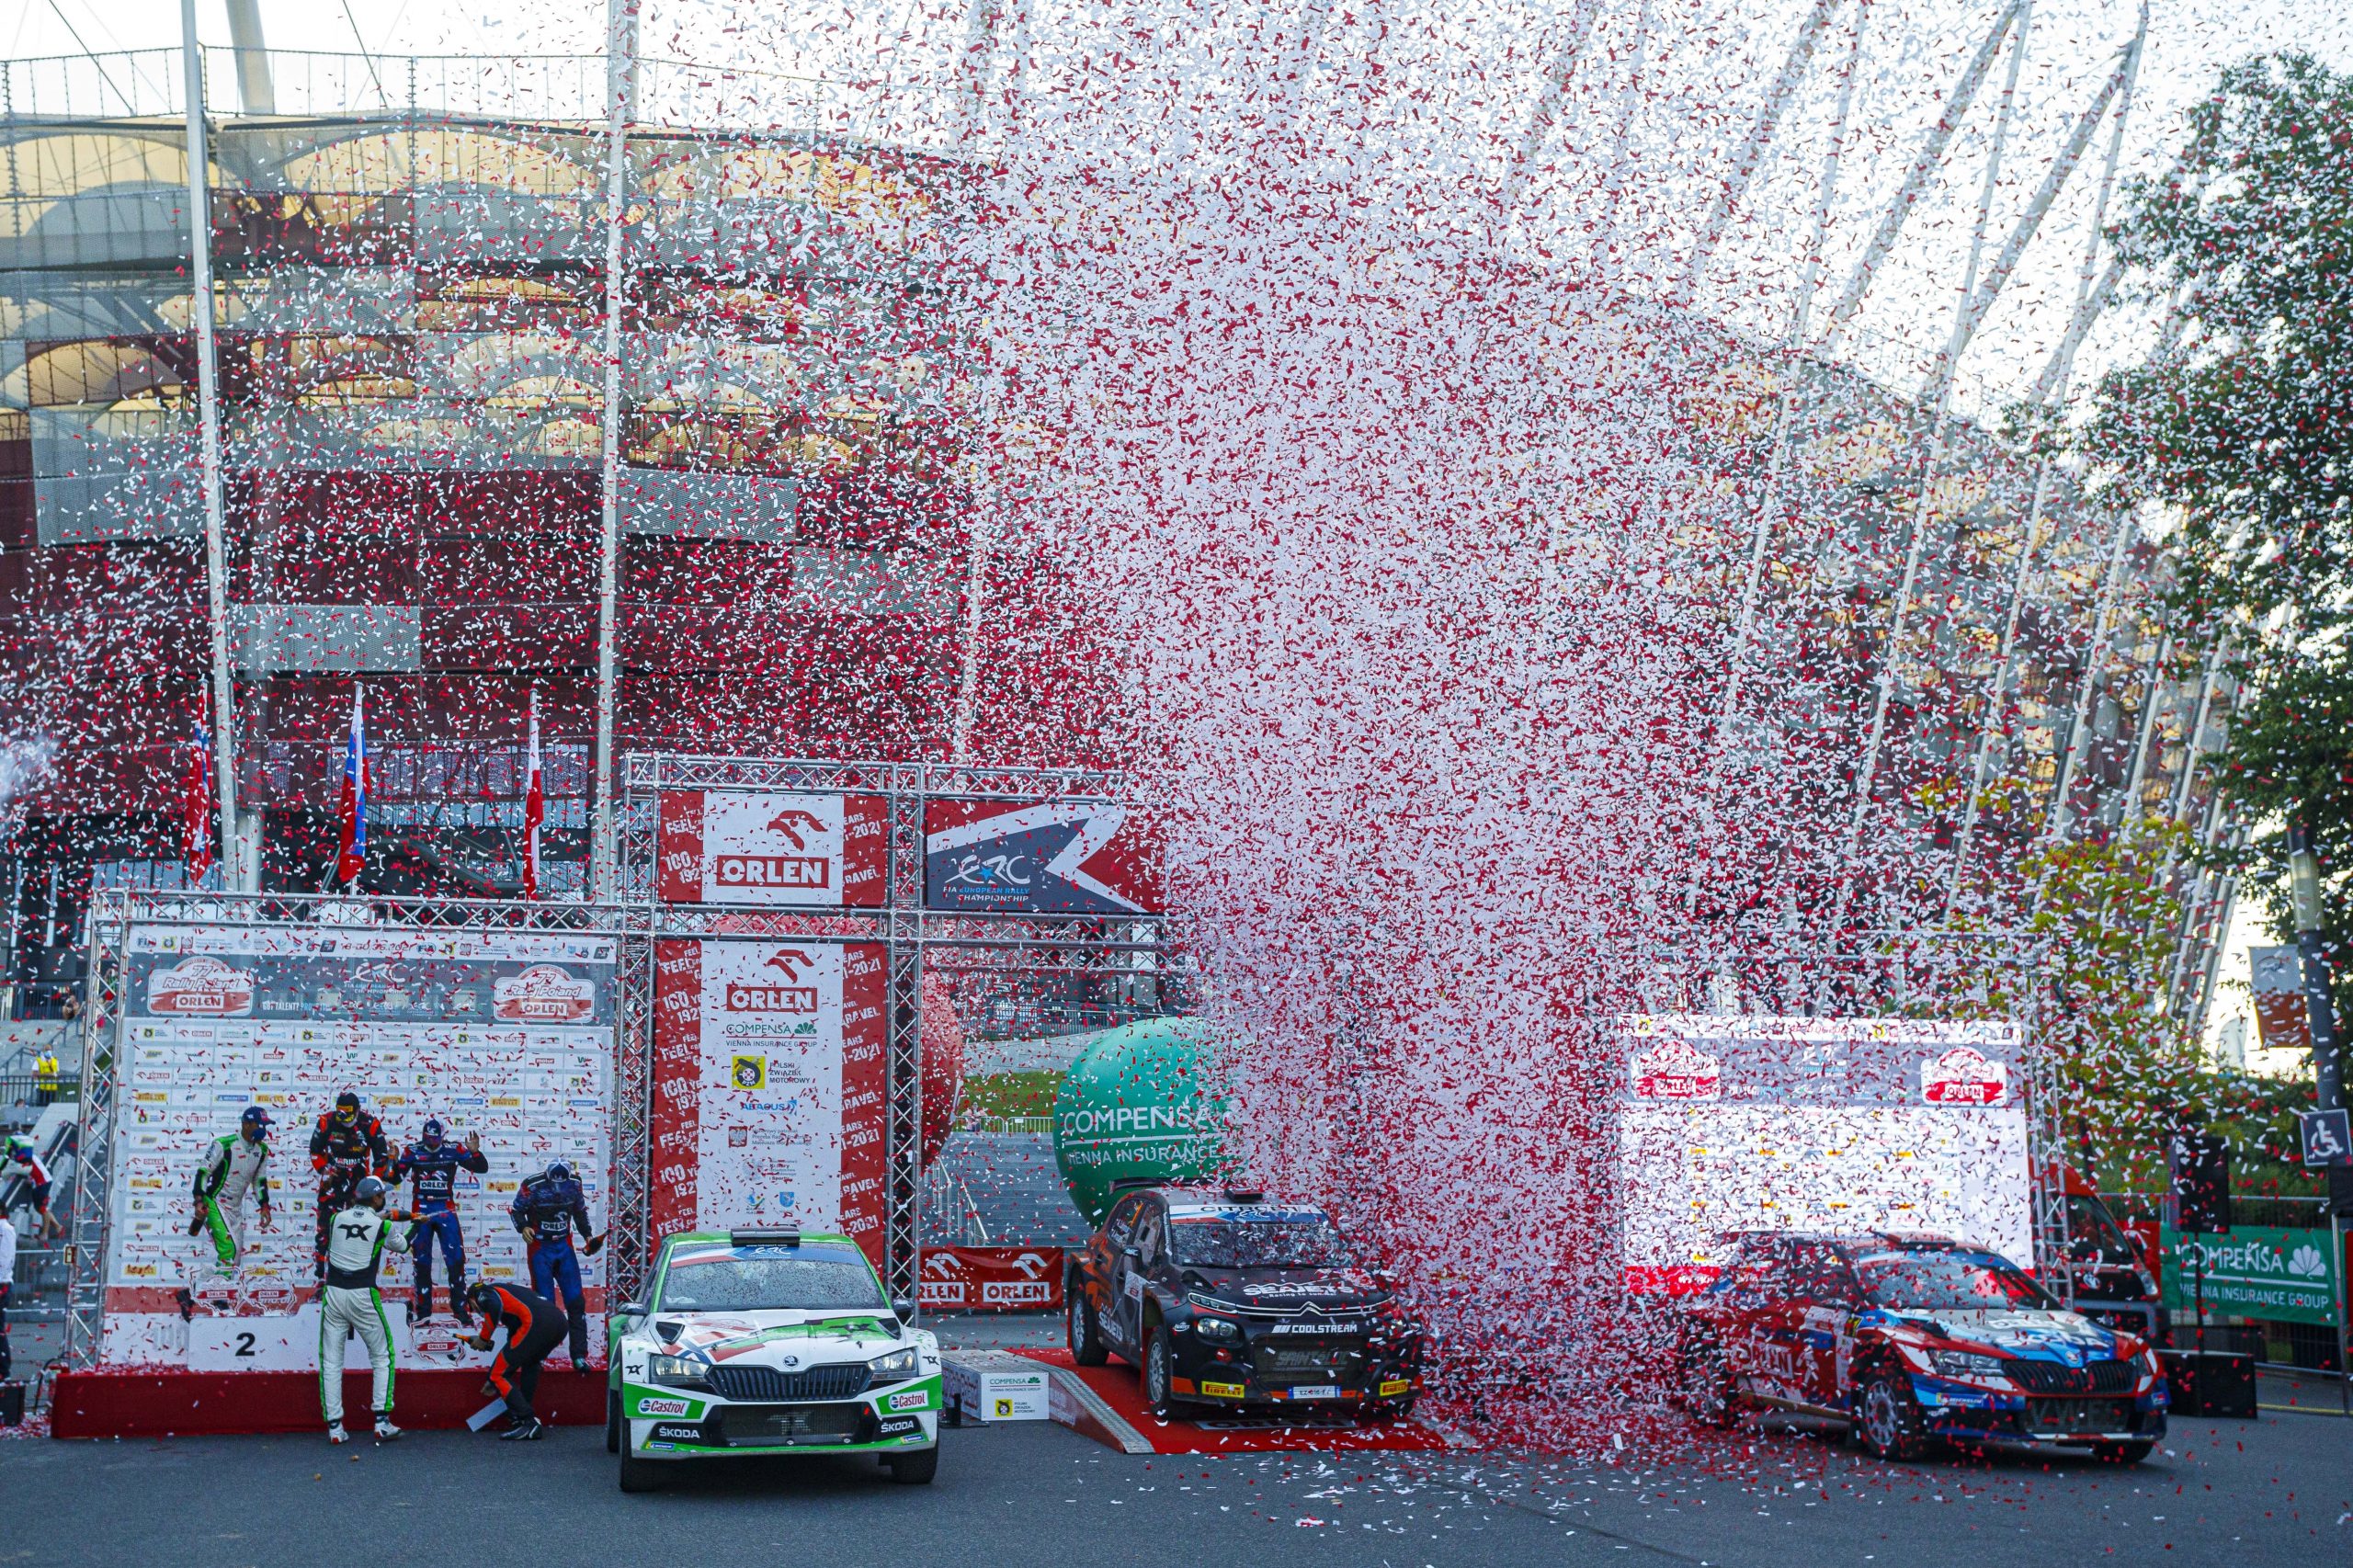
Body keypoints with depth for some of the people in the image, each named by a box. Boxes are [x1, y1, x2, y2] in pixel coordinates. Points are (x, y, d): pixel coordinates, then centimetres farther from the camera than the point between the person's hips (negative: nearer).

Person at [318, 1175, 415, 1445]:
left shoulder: (338, 1218, 6)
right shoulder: (382, 1225, -2)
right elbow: (401, 1246, 17)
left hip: (333, 1293, 3)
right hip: (363, 1296, -3)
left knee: (331, 1362, 8)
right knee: (382, 1357, 11)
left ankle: (334, 1427, 3)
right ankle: (382, 1422, 3)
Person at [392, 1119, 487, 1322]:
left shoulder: (453, 1150, -2)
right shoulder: (412, 1151, -2)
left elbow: (481, 1168, -1)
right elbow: (396, 1178, -1)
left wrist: (475, 1152, -19)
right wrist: (394, 1161, -19)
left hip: (446, 1209, 0)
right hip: (421, 1210, 0)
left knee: (456, 1259, -6)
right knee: (422, 1262, 7)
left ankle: (460, 1308, 1)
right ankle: (423, 1311, 14)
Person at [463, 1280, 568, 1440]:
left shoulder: (483, 1293, 17)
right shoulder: (509, 1290, 40)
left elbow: (494, 1307, -9)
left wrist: (483, 1338, 6)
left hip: (536, 1323, -8)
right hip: (561, 1321, 8)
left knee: (498, 1375, 2)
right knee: (530, 1362, 35)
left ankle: (529, 1424, -7)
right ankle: (519, 1415, 32)